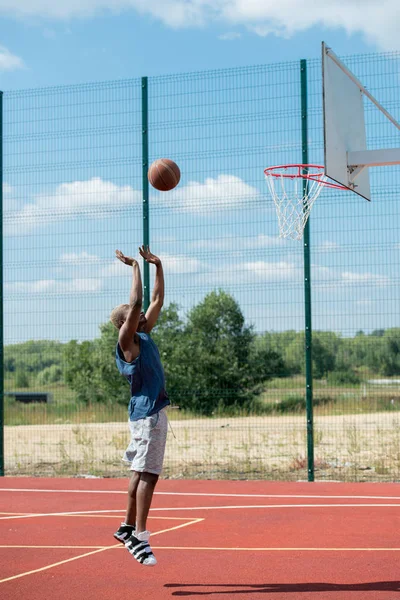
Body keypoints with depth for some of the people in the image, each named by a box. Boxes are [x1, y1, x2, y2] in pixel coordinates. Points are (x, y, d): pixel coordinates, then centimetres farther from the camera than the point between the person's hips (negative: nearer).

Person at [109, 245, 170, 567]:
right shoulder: (127, 341, -9)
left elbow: (157, 301, 19)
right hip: (147, 412, -9)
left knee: (142, 473, 14)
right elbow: (136, 303, -21)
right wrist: (135, 267, -13)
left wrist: (158, 266, 15)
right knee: (147, 474, -11)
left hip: (152, 411, 9)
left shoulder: (144, 336, 14)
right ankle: (139, 536, -10)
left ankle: (128, 528, 23)